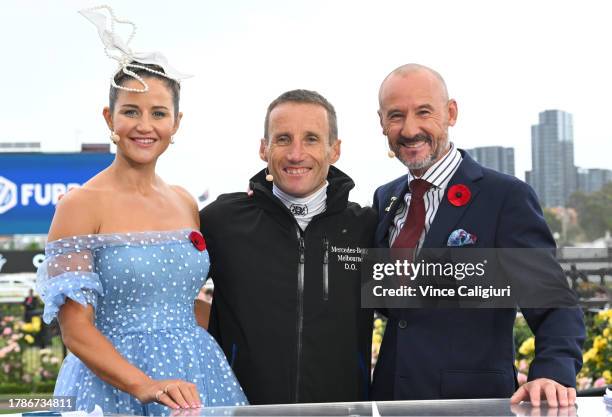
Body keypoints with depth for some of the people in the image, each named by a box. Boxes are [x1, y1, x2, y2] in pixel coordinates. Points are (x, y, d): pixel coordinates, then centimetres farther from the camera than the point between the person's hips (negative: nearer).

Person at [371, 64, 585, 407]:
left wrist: (552, 375, -29)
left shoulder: (507, 196, -10)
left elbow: (554, 303, -12)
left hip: (473, 401, -5)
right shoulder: (385, 199, 10)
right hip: (390, 398, 5)